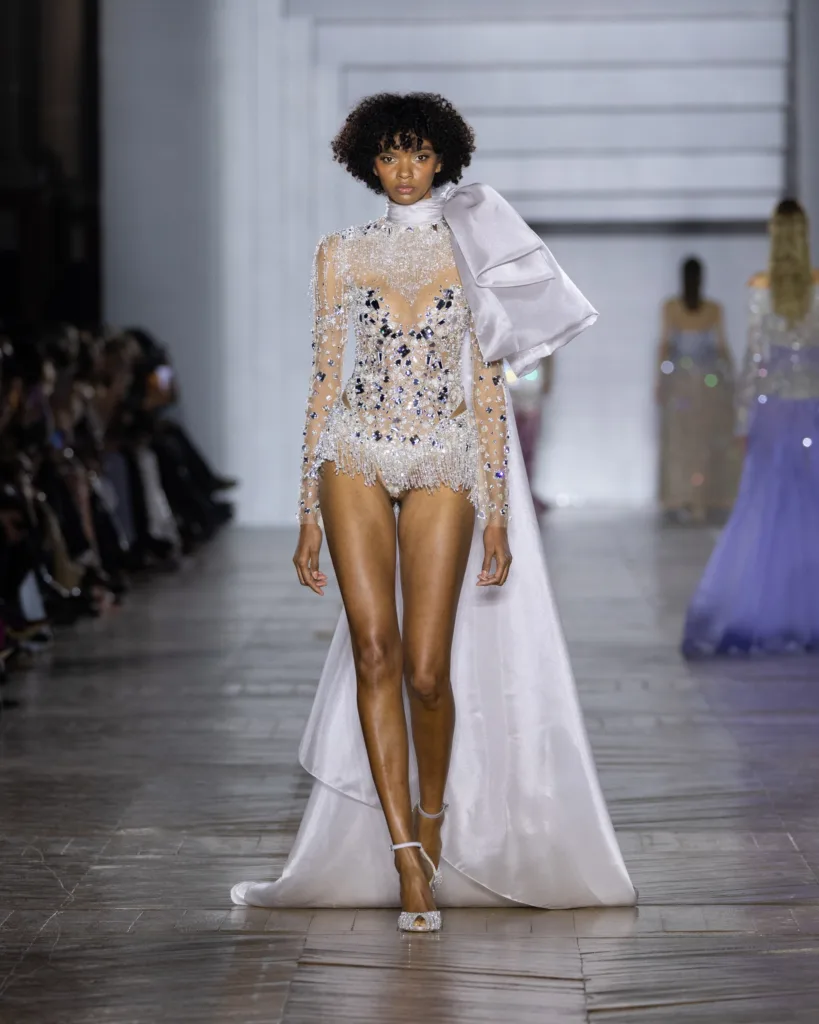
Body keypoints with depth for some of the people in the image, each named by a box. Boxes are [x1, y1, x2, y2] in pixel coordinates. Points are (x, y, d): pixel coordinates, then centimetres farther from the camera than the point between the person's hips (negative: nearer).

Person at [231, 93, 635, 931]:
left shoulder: (471, 254, 5)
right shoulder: (341, 255, 7)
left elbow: (488, 389, 3)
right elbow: (324, 382, 7)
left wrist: (497, 513, -2)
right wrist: (309, 513, 4)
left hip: (443, 465, -1)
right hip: (357, 458, 1)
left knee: (426, 668, -7)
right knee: (374, 649, -11)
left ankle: (433, 808, 22)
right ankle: (408, 859, -8)